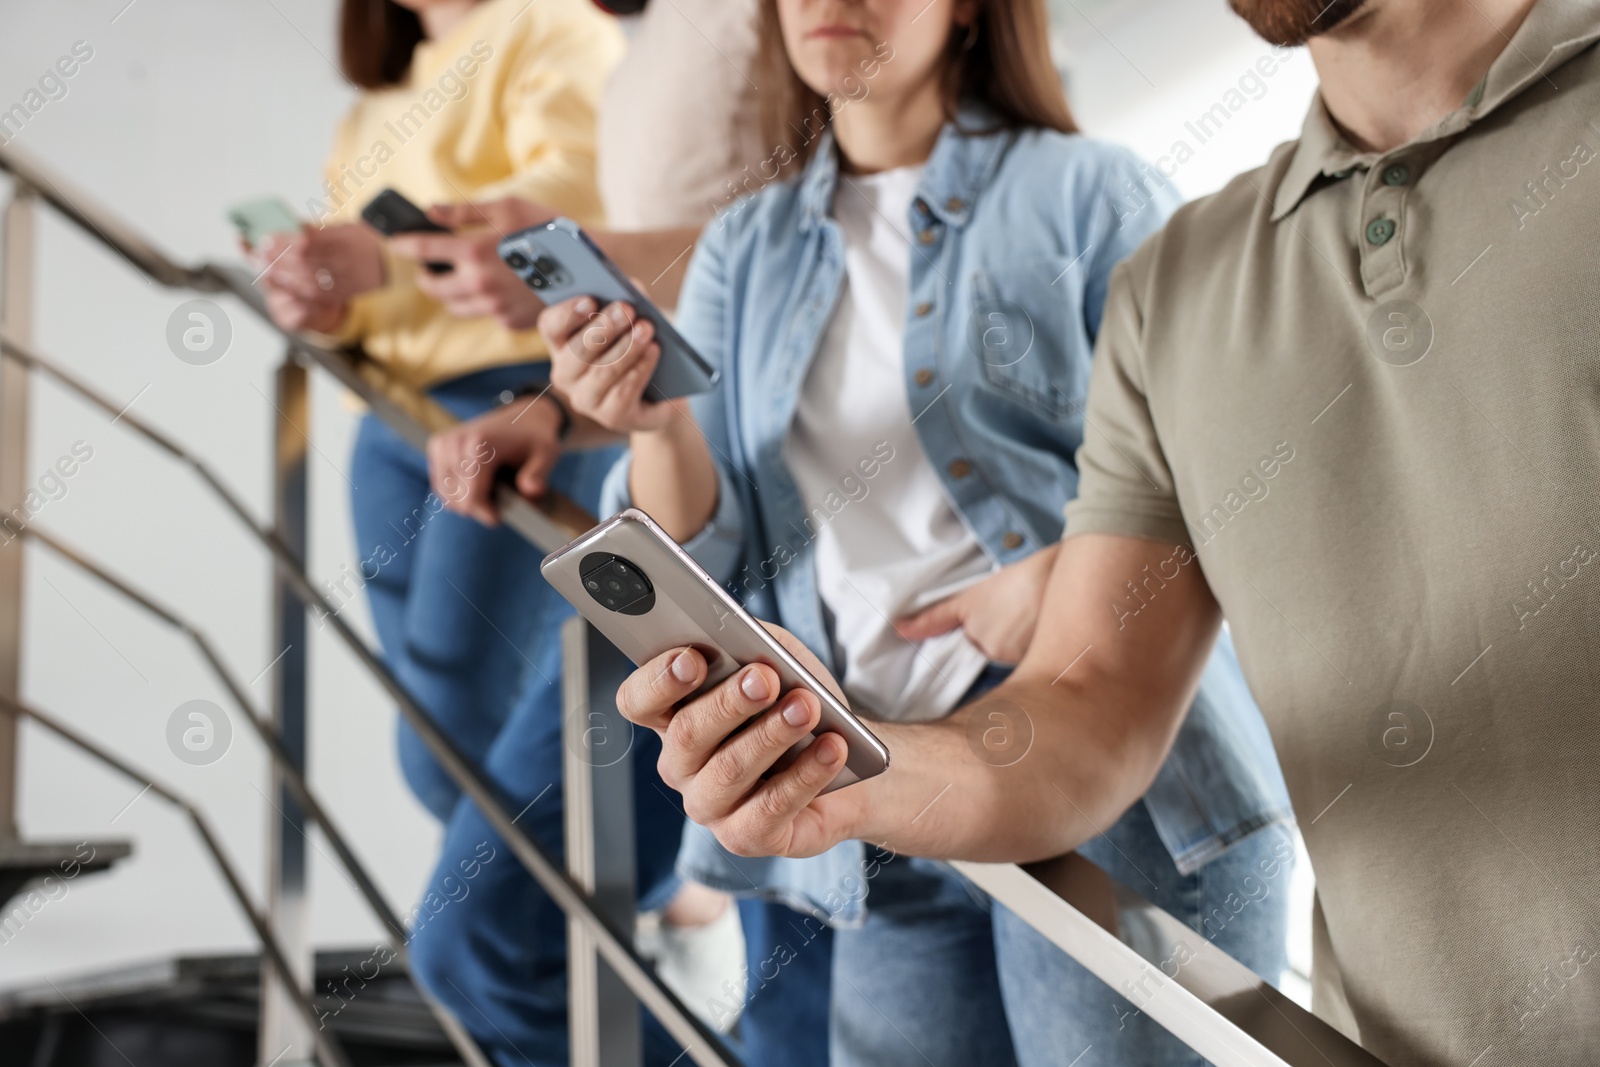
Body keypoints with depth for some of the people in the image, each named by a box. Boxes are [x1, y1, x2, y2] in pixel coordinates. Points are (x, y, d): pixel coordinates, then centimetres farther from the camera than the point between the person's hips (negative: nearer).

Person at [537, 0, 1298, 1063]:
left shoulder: (1087, 191, 0)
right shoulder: (744, 254, 13)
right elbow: (701, 567, 5)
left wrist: (1062, 573, -19)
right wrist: (659, 426, -15)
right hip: (888, 832, 4)